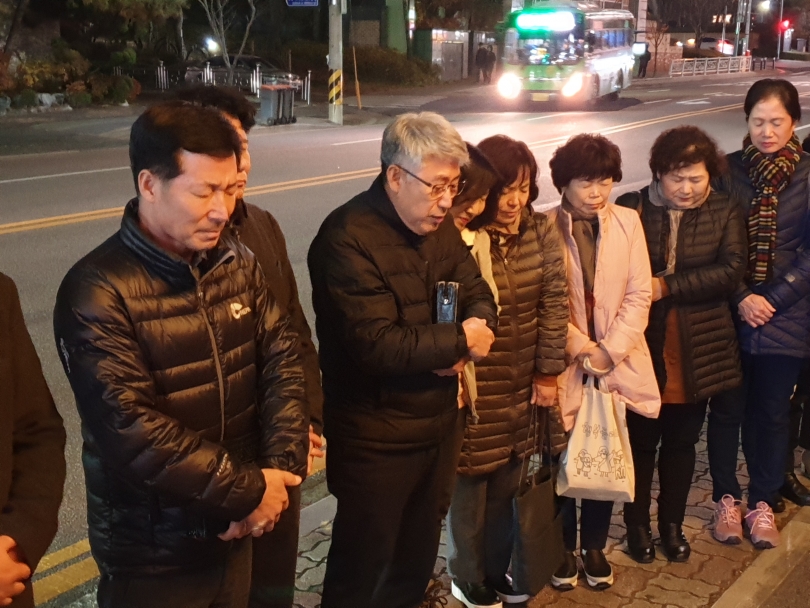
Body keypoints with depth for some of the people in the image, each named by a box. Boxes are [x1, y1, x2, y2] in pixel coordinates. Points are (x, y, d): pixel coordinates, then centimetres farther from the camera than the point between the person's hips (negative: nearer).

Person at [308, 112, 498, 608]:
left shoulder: (440, 226, 5)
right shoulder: (348, 238, -21)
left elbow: (479, 295, 9)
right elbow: (376, 344, -29)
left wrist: (472, 335, -15)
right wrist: (458, 340, -18)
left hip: (439, 424, 8)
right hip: (375, 439, -7)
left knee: (418, 557, 23)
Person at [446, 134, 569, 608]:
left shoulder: (541, 231, 0)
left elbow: (555, 300, 1)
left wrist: (549, 372, 0)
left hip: (522, 387, 5)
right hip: (474, 386, -5)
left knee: (506, 486, 17)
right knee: (472, 488, 11)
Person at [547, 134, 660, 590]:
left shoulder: (627, 221, -1)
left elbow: (639, 295, -2)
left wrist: (609, 350, -11)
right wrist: (582, 347, -13)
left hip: (618, 361, 2)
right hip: (566, 362, -2)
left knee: (608, 458, 11)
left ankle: (595, 544, 30)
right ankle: (566, 547, 28)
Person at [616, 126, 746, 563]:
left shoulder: (725, 214, 0)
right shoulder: (631, 208, -5)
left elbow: (731, 271, -13)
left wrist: (667, 287, -19)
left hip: (698, 351, 2)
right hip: (643, 346, -2)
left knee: (682, 442, 15)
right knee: (641, 441, 10)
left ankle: (672, 524, 33)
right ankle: (637, 524, 29)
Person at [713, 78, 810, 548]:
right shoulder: (729, 170, -1)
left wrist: (772, 299, -12)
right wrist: (740, 298, -11)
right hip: (728, 315, 0)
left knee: (772, 411, 9)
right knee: (728, 407, 7)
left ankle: (764, 501, 27)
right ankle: (727, 498, 25)